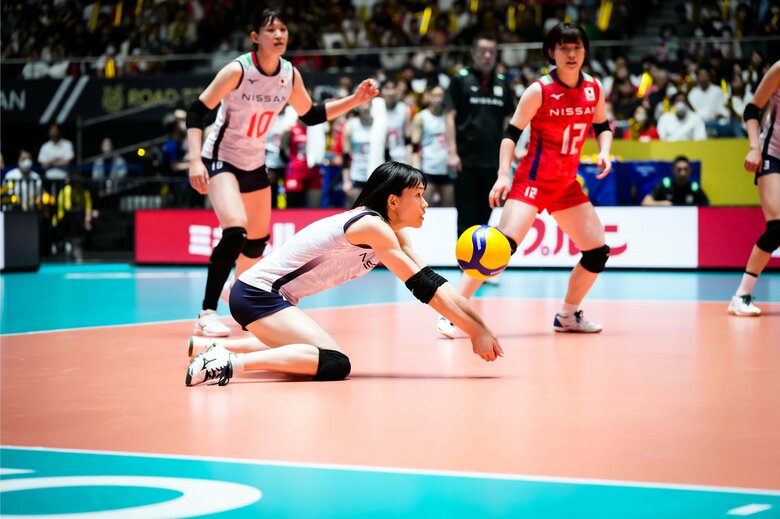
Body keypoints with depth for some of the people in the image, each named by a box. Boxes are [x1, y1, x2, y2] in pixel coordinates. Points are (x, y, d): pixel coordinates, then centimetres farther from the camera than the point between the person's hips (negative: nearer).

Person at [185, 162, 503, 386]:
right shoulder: (371, 226, -19)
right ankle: (229, 363, -28)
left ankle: (214, 348, 28)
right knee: (333, 364, -24)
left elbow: (430, 280, 6)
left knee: (315, 356, 32)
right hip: (256, 293, -11)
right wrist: (475, 331, -20)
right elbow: (422, 286, -22)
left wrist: (478, 324, -4)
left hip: (269, 296, 11)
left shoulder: (393, 233, 9)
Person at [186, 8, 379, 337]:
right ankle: (207, 314, -23)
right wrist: (195, 161, -31)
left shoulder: (290, 75, -4)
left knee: (257, 241, 15)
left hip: (255, 165, 7)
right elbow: (197, 112, -20)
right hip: (220, 160, -7)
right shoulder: (238, 70, -21)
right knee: (235, 232, -27)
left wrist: (356, 100, 3)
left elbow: (310, 115, 12)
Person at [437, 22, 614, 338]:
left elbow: (602, 126, 18)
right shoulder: (539, 91, -11)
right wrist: (503, 175, -20)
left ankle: (568, 316, 22)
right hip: (533, 180, -6)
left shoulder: (594, 89, 4)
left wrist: (604, 152, -3)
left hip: (567, 185, 6)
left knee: (598, 252, 5)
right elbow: (511, 133, -9)